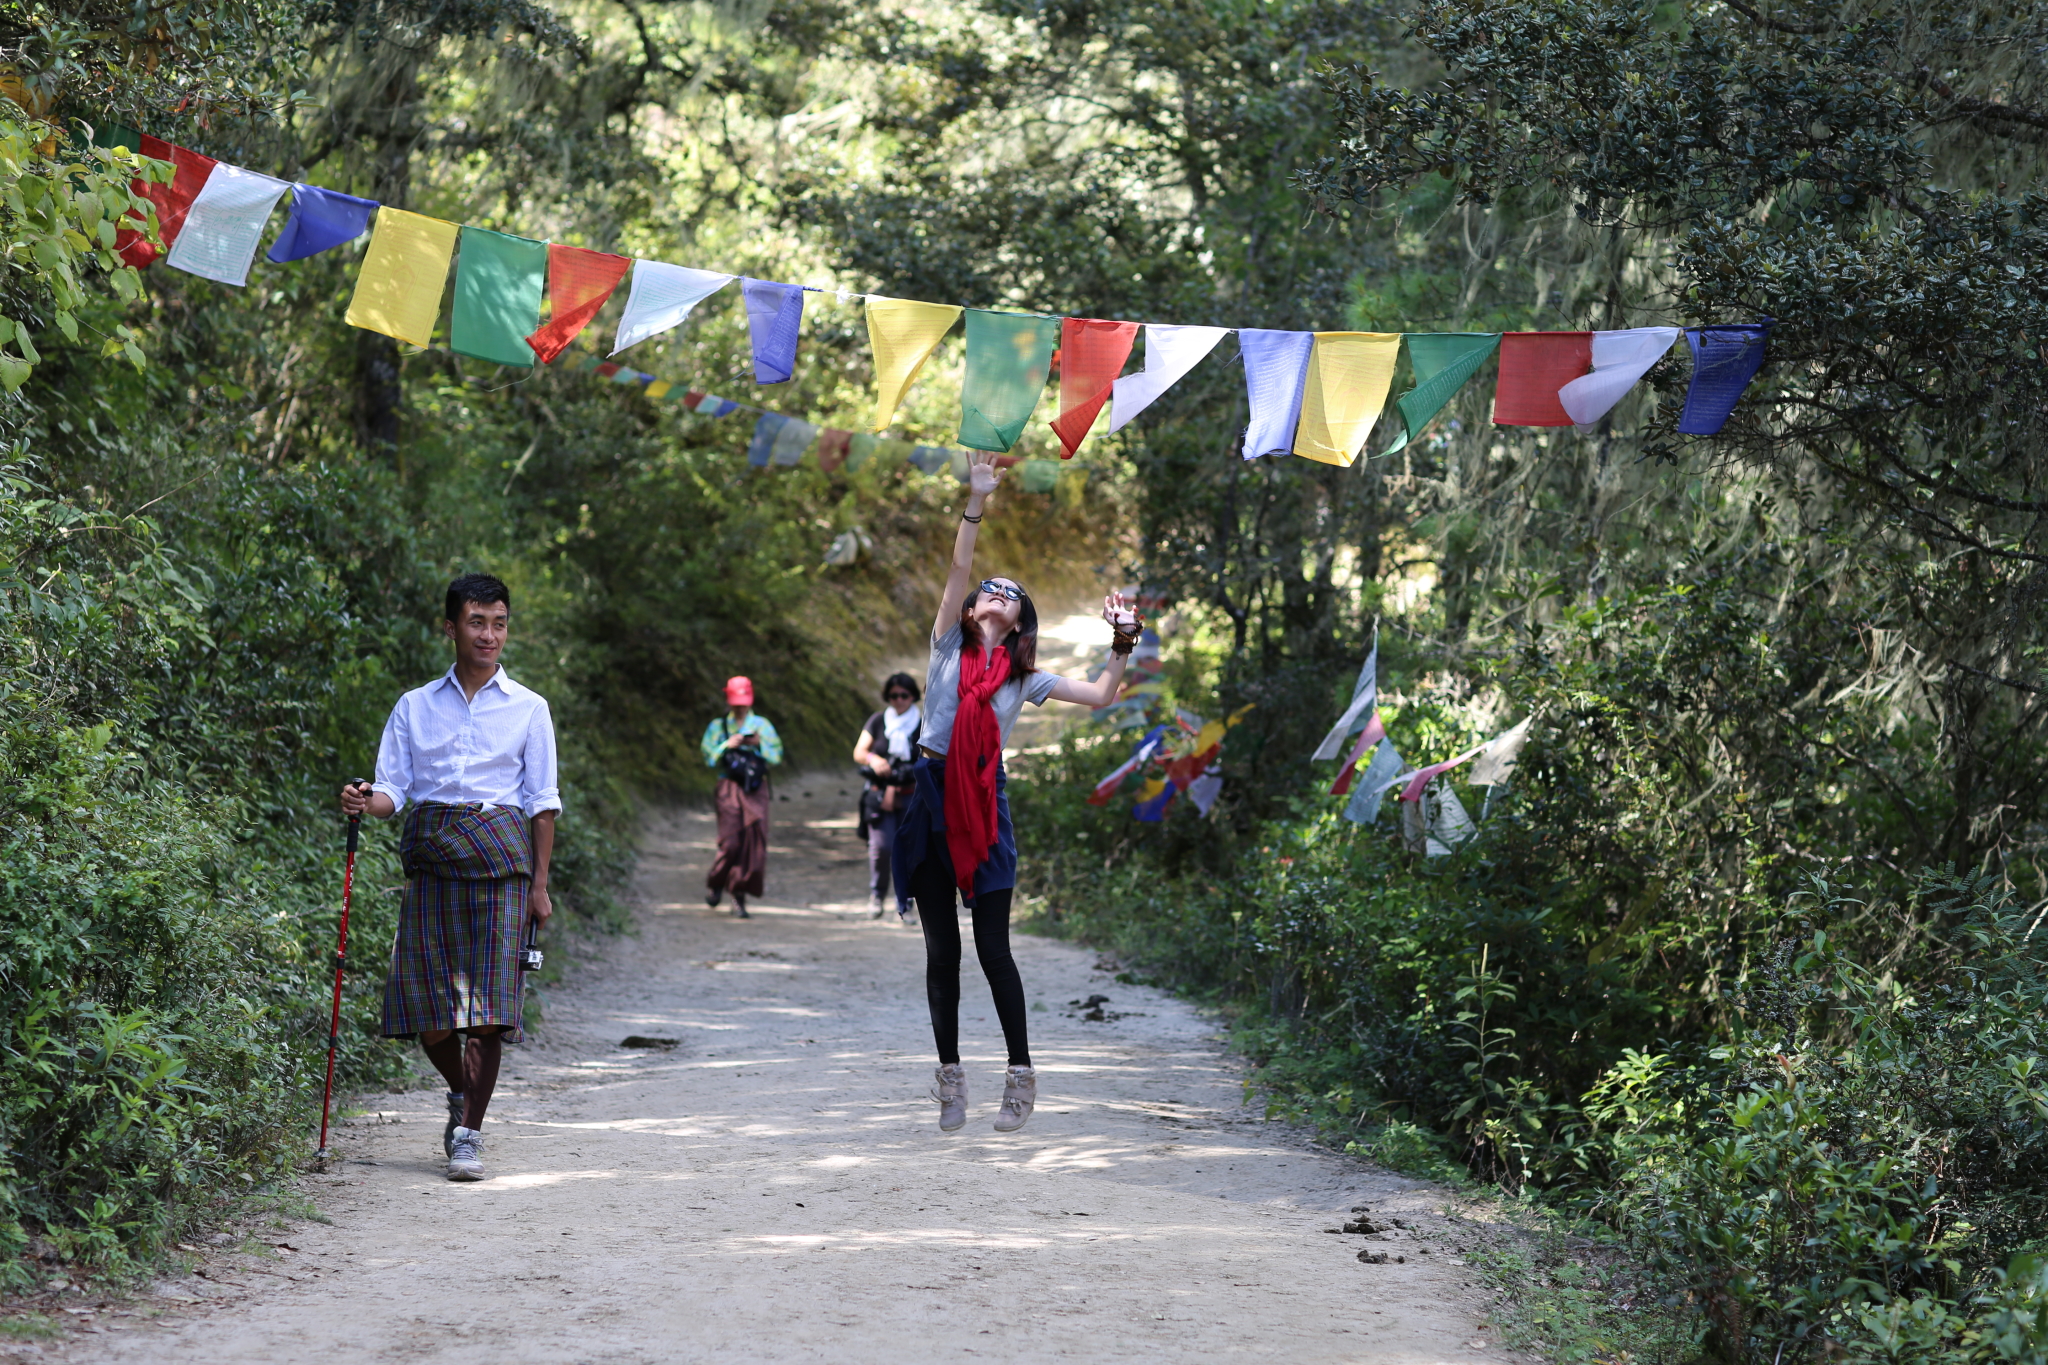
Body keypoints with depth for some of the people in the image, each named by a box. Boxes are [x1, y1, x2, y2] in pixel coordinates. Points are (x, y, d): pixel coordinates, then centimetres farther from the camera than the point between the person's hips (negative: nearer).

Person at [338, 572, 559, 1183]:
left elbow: (542, 802, 6)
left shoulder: (527, 708, 7)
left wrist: (539, 884, 0)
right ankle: (461, 1093, 29)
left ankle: (470, 1132, -2)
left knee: (490, 994, -9)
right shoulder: (415, 706, 11)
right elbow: (393, 788, 9)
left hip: (500, 854, -2)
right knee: (423, 994, 0)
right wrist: (365, 803, -14)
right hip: (430, 853, 2)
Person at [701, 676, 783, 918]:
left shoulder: (762, 725, 11)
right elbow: (709, 759, 5)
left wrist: (759, 744, -8)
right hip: (729, 787, -1)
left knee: (753, 841, -7)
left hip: (756, 789, 1)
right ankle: (715, 882, 18)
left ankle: (740, 896, 1)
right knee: (730, 842, -9)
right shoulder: (718, 727, 10)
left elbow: (777, 757, 6)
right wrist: (727, 746, -9)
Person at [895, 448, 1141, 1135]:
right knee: (941, 947, 4)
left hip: (985, 804, 0)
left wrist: (1122, 643, 0)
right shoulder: (949, 645, 7)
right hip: (929, 795, 0)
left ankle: (1021, 1075, 6)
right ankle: (950, 1078, 12)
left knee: (992, 945, -4)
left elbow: (1100, 696, 10)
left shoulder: (1024, 677, 12)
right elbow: (957, 570, -5)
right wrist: (975, 504, -13)